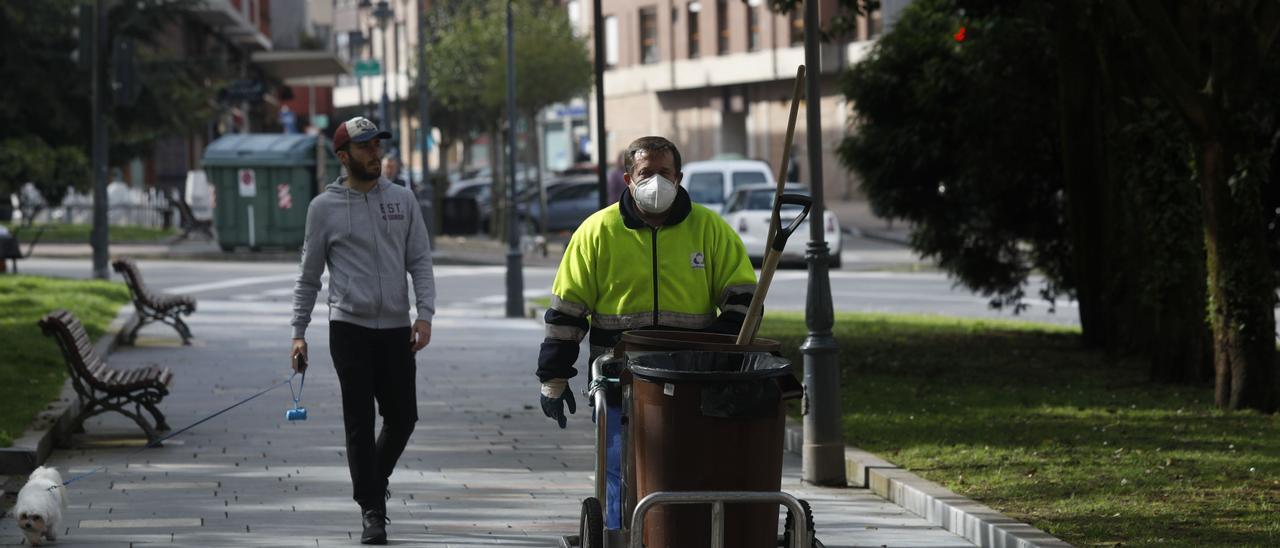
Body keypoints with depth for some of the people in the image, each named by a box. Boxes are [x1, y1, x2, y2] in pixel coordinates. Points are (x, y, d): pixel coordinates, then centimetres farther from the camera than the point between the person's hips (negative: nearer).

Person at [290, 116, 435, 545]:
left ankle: (376, 478, 32)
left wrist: (425, 315, -7)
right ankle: (372, 512, 2)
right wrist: (299, 332, 4)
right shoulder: (324, 207, 2)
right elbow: (309, 275, 8)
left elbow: (420, 262, 7)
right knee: (360, 423, -4)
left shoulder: (402, 200, 8)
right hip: (349, 328, -2)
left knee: (402, 417, 5)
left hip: (397, 328, 2)